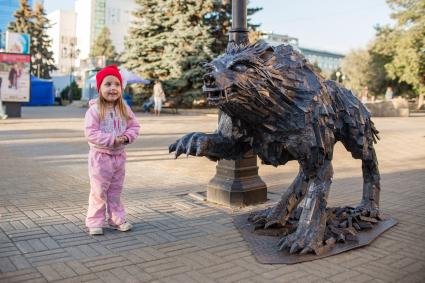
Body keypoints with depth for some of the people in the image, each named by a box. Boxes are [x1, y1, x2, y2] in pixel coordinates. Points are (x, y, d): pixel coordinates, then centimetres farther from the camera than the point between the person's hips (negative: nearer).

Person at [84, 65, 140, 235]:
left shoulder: (124, 109, 2)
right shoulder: (95, 110, -15)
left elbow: (134, 126, 6)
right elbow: (91, 134, -20)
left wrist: (126, 137, -15)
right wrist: (112, 139, -26)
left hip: (119, 156, 5)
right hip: (100, 156, -5)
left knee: (116, 190, 16)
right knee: (99, 191, 3)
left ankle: (117, 219, 28)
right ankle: (94, 222, 15)